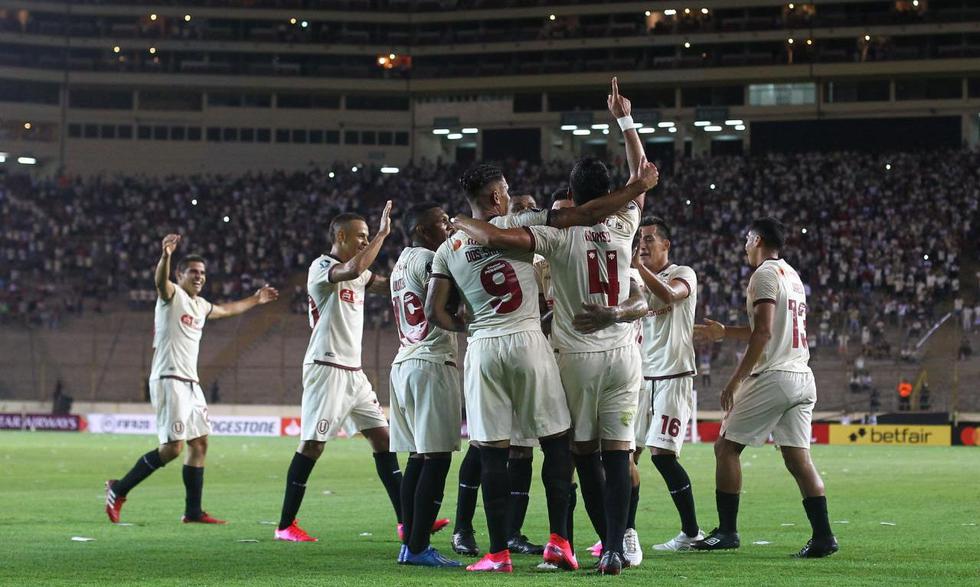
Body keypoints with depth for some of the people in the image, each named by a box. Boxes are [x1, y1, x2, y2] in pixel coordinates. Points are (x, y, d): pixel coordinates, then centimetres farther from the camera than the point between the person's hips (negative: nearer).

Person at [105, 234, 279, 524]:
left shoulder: (201, 305, 19)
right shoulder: (172, 294, -5)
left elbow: (226, 310, 41)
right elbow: (160, 280, -30)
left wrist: (255, 300, 52)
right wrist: (165, 256, -50)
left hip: (191, 383, 9)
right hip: (169, 380, -9)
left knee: (199, 444, 9)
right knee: (172, 448, -15)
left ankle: (193, 511, 14)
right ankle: (119, 489, -3)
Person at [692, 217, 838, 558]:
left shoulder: (764, 275, -6)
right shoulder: (793, 276, 22)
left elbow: (763, 333, -16)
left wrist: (735, 380, -15)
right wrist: (724, 332, 39)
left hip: (773, 377, -8)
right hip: (802, 378, 8)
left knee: (726, 447, 2)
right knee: (798, 458, 5)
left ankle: (727, 531, 2)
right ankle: (823, 536, -5)